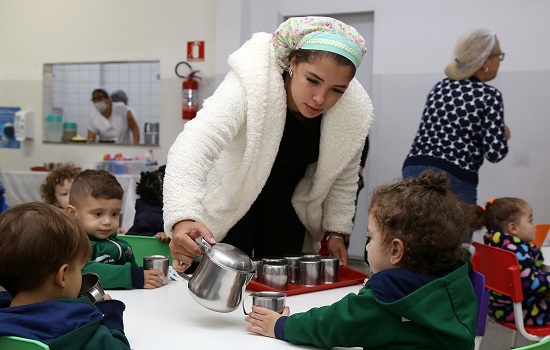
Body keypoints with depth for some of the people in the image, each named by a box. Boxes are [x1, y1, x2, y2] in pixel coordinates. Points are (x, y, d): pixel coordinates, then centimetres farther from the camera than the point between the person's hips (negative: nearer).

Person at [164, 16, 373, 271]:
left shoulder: (354, 114, -20)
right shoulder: (249, 85, -35)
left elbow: (343, 177, 0)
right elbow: (195, 146, -48)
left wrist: (336, 231, -1)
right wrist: (183, 218, -63)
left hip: (287, 207, 4)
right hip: (230, 199, -3)